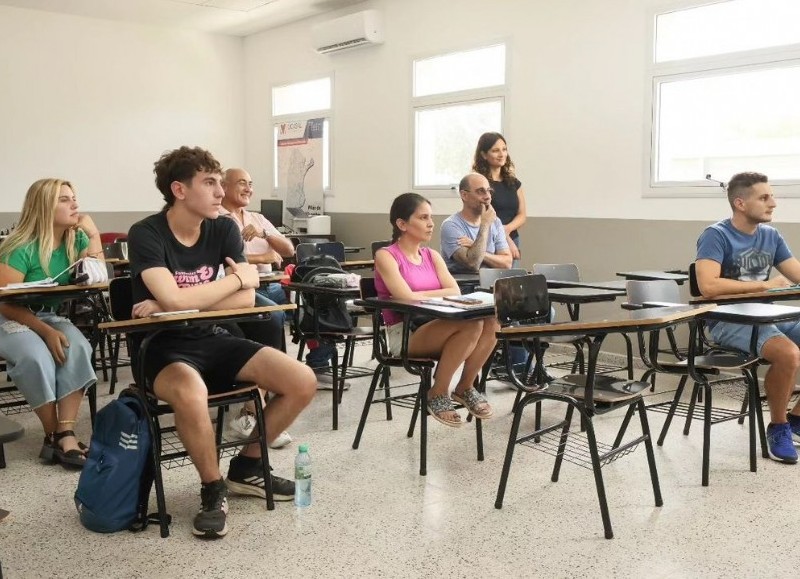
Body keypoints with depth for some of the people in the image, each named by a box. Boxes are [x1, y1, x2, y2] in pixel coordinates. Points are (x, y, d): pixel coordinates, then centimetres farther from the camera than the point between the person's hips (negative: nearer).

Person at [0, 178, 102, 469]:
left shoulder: (76, 241, 1)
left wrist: (93, 233, -12)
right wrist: (46, 331, -28)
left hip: (52, 316, 5)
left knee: (77, 348, -29)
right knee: (37, 357, -35)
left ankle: (65, 433, -28)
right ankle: (53, 434, -17)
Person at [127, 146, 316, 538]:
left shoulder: (224, 229, -1)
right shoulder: (146, 234, -15)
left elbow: (246, 299, -9)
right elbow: (173, 299, -29)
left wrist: (170, 307, -18)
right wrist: (239, 277, -16)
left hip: (211, 340, 5)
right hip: (162, 348, -5)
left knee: (303, 383, -10)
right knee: (191, 393, -40)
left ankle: (246, 468, 13)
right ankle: (213, 488, -11)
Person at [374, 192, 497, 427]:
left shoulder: (432, 256, 14)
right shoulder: (386, 256, -5)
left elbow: (455, 292, 1)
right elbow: (407, 299, -17)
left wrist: (420, 295, -10)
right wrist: (436, 295, -4)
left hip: (435, 327, 6)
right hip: (403, 334, -6)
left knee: (490, 321, -21)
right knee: (471, 324, -30)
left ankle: (465, 388, -2)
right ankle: (437, 395, -13)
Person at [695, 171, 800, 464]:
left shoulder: (770, 235, 10)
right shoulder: (716, 235, -11)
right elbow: (708, 286, -25)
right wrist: (765, 285, -18)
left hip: (766, 315, 7)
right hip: (727, 320, -7)